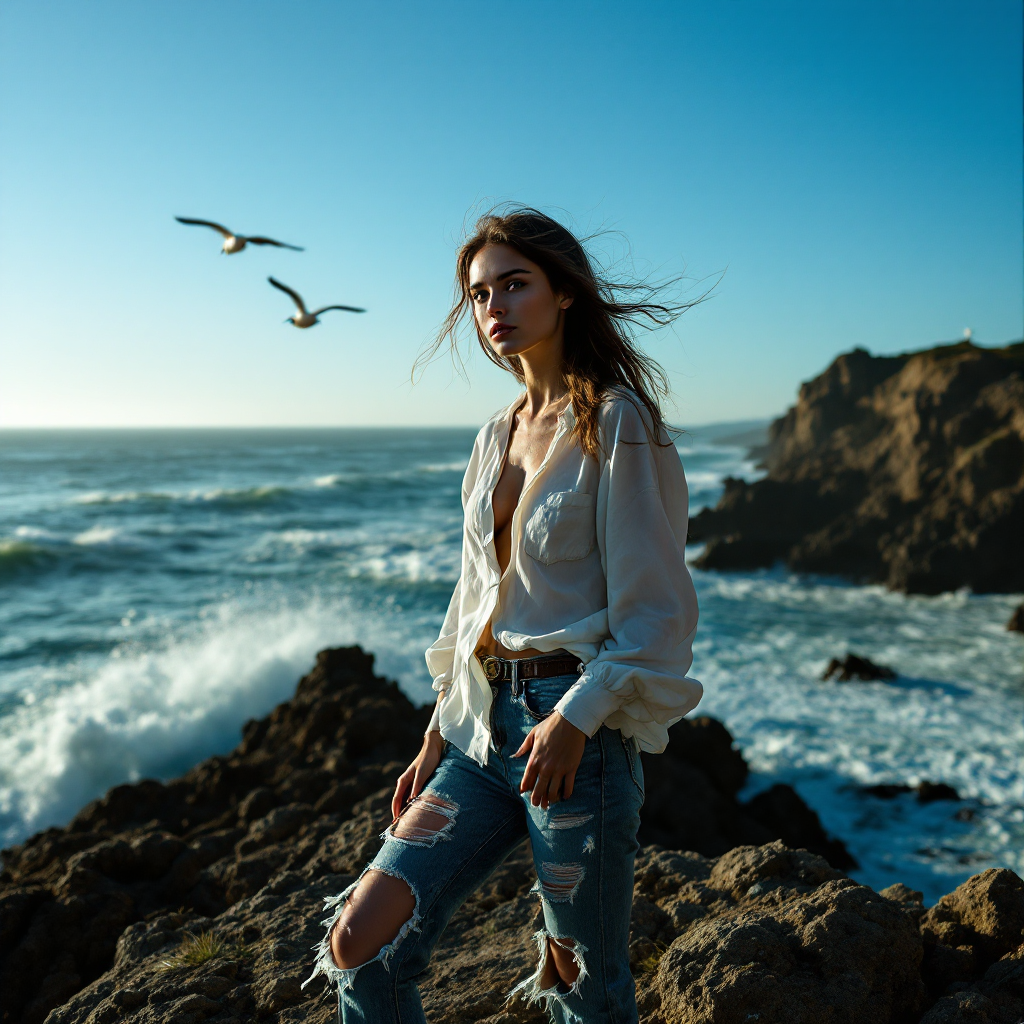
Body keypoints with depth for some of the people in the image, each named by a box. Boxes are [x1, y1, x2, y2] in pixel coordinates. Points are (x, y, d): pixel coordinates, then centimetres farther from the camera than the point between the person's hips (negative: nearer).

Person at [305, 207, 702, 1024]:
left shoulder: (617, 423, -7)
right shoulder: (497, 438, 13)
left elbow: (655, 606, -11)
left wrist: (575, 719, -19)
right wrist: (436, 740, 14)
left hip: (575, 731, -6)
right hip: (484, 727, 6)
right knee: (358, 942, -2)